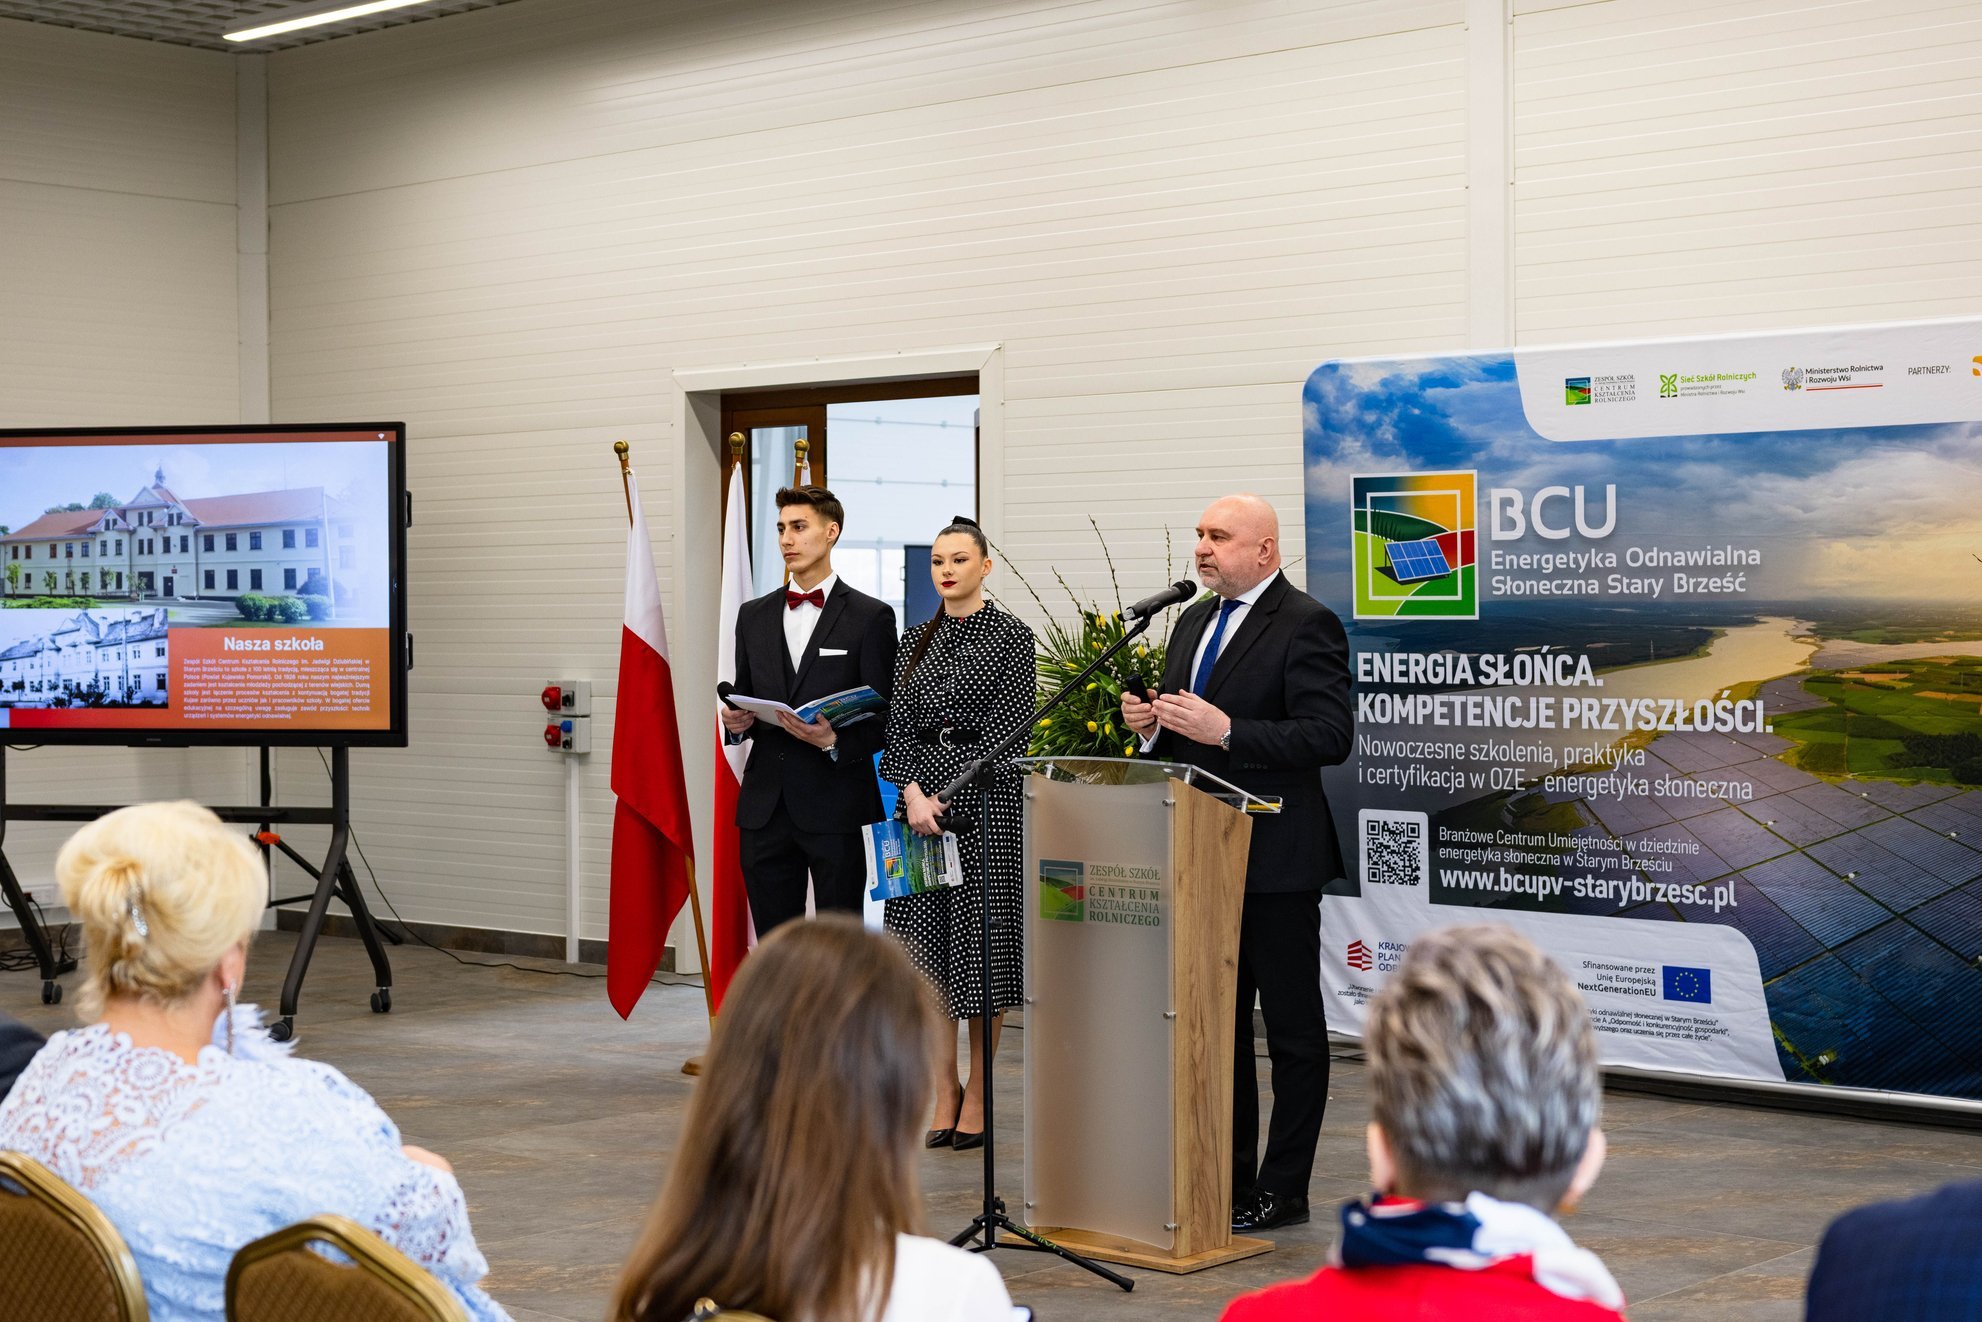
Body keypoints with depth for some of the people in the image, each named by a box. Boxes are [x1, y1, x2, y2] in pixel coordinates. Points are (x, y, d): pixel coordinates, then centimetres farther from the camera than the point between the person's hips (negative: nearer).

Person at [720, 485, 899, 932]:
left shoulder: (870, 617, 0)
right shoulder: (754, 615, 15)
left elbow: (884, 718, -2)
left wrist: (835, 742, -20)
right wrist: (737, 722, -2)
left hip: (836, 806, -4)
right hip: (765, 806, 5)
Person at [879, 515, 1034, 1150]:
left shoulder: (1009, 635, -2)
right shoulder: (919, 641, 14)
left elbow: (1008, 726, -8)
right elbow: (899, 727, 8)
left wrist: (950, 799, -12)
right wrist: (913, 793, -9)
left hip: (985, 797, -5)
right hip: (921, 796, 5)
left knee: (983, 942, -3)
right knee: (928, 942, 3)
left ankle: (979, 1093, 5)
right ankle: (945, 1089, 11)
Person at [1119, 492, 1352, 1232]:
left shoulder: (1306, 626, -11)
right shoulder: (1193, 622, 15)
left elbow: (1329, 736, -20)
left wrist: (1226, 731, -26)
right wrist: (1152, 725, 0)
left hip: (1275, 859, -8)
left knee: (1292, 1028, 1)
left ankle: (1282, 1191, 7)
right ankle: (1228, 1178, 23)